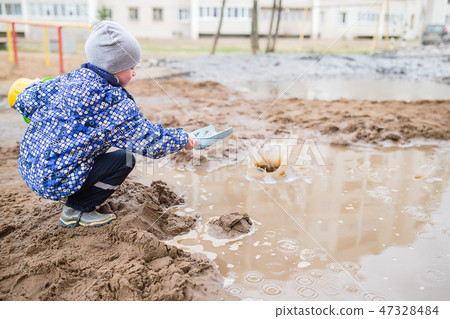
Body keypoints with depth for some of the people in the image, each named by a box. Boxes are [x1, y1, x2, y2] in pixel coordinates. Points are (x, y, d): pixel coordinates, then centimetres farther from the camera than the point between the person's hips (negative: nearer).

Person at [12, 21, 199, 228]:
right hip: (54, 182, -8)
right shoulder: (113, 101, -19)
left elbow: (25, 101, 7)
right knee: (125, 160, -3)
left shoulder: (70, 79, 1)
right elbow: (151, 141, -17)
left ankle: (72, 198, 20)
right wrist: (184, 139, -2)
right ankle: (77, 210, 4)